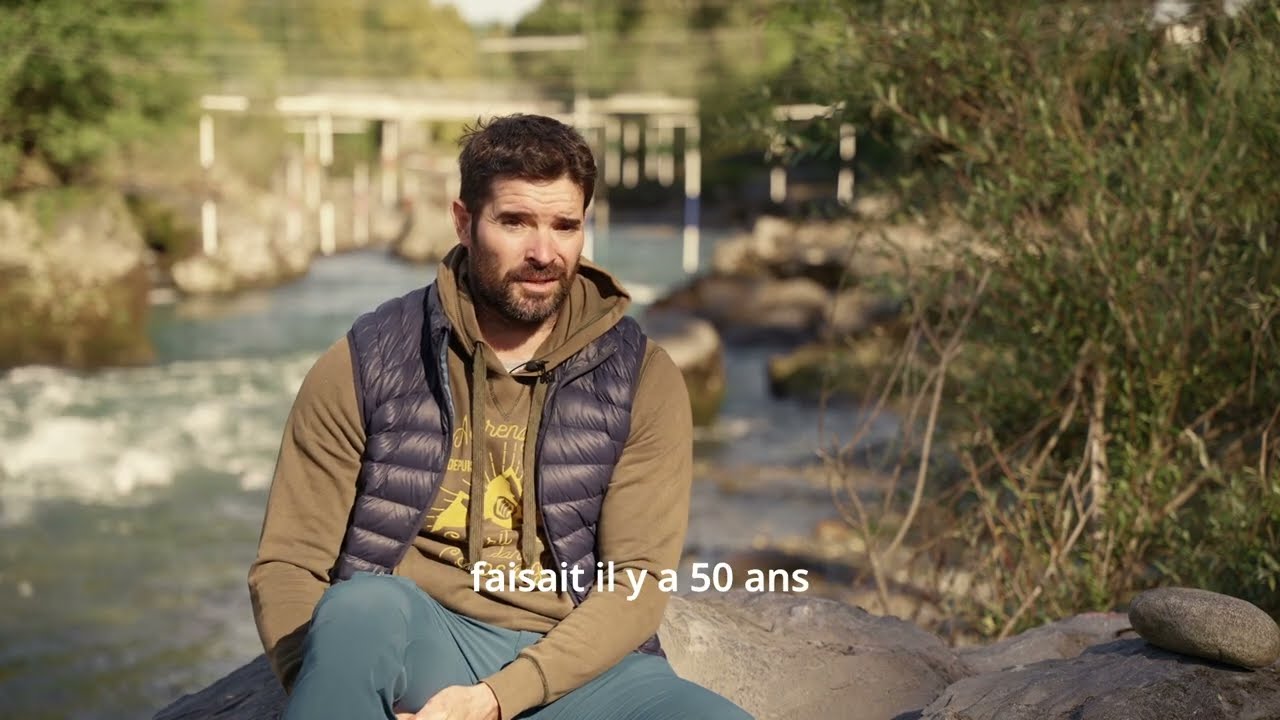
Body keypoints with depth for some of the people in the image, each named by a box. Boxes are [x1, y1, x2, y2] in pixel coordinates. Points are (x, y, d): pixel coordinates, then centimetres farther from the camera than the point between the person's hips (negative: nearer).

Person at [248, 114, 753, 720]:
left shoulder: (641, 378, 3)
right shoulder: (365, 363, 2)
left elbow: (637, 581, -4)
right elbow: (286, 566, 1)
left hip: (567, 665, 1)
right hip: (414, 648, 0)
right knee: (364, 605, -35)